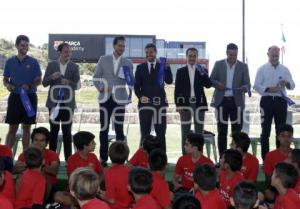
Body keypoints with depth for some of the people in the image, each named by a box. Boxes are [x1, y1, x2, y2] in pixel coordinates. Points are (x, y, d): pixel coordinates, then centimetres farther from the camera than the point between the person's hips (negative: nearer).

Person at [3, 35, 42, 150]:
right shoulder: (10, 62, 6)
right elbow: (5, 79, 12)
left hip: (30, 97, -1)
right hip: (15, 97, 1)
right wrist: (7, 85, -10)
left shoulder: (33, 62, 1)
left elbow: (39, 81, 2)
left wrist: (29, 86, -18)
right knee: (12, 128, 1)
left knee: (26, 128, 6)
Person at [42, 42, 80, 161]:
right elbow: (44, 83, 3)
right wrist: (52, 77, -17)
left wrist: (68, 82, -22)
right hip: (54, 102, 1)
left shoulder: (74, 67, 4)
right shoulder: (51, 65, 6)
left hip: (68, 103, -1)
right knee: (54, 130, 6)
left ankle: (68, 158, 6)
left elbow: (76, 85, -2)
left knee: (67, 131, 2)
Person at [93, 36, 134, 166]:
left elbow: (132, 82, 7)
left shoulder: (128, 63, 7)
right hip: (105, 98, 0)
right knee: (104, 129, 4)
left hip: (119, 99, 0)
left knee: (119, 129, 0)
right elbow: (96, 77, 6)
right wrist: (100, 87, -12)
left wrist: (128, 78, -15)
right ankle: (103, 158, 11)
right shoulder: (103, 60, 7)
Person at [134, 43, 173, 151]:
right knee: (145, 132, 3)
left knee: (161, 133, 2)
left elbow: (169, 81, -6)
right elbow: (136, 86, 6)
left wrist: (167, 67, -19)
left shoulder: (162, 67, 8)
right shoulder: (140, 68, 10)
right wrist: (140, 96, -11)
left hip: (160, 102, 0)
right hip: (145, 103, 0)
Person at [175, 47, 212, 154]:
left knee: (199, 132, 3)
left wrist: (203, 73, -19)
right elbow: (177, 89, 5)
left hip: (199, 104, 1)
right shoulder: (181, 71, 7)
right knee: (185, 132, 3)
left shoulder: (202, 71, 9)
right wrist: (178, 105, -3)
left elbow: (208, 85, -4)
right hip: (185, 104, 0)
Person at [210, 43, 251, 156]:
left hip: (236, 101, 0)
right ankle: (222, 156, 12)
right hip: (222, 100, 1)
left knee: (237, 130, -1)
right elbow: (211, 80, 9)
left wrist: (243, 88, -21)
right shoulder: (218, 64, 6)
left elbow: (247, 84, 2)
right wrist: (217, 84, -13)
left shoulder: (243, 66, 5)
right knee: (222, 130, 5)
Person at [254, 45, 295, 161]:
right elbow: (256, 85, -4)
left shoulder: (285, 69, 10)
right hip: (267, 100, -2)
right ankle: (265, 158, 7)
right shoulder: (262, 69, 3)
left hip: (281, 101, 2)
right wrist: (269, 89, -19)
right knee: (265, 130, 1)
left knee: (280, 130, 6)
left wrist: (287, 83, -19)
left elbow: (292, 85, 4)